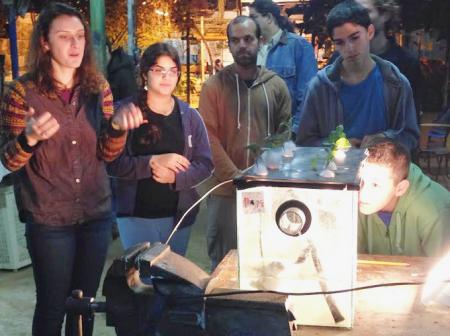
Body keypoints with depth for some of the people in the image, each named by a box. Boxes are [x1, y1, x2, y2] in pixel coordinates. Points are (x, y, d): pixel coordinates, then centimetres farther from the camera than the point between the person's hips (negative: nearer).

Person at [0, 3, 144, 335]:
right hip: (48, 219, -3)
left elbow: (107, 153, 1)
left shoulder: (98, 87, 1)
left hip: (96, 214, 4)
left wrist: (118, 126, -20)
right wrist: (29, 138, -30)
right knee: (52, 305, 8)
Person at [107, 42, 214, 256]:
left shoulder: (190, 116, 3)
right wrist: (153, 162, -25)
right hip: (136, 216, -3)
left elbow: (205, 164, -1)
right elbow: (113, 163, -13)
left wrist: (175, 176, -18)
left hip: (180, 215, 4)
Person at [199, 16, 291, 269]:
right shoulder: (214, 86, -2)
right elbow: (209, 137, -7)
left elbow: (285, 134, 5)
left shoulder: (277, 85, 5)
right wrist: (236, 177, -13)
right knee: (224, 258, 9)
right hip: (226, 189, -2)